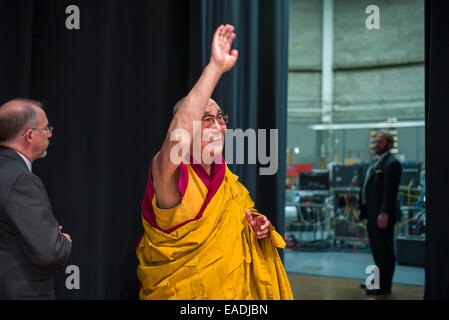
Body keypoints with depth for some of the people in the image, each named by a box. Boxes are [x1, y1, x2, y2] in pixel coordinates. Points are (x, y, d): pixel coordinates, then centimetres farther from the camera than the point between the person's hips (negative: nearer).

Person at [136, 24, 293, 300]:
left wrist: (257, 226, -5)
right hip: (182, 294, -7)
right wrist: (216, 67, -44)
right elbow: (178, 138, -41)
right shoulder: (173, 177, -20)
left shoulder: (228, 180, 3)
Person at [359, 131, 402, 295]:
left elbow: (391, 190, -21)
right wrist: (364, 210, 18)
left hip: (382, 215, -10)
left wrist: (384, 213, -25)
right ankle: (379, 280, 28)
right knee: (376, 249, 17)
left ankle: (384, 286, 2)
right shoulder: (376, 162, 18)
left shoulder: (392, 163, -13)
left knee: (385, 250, -3)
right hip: (372, 214, 10)